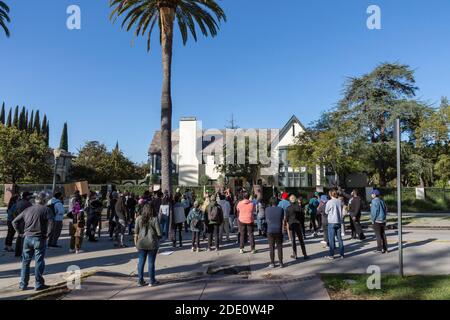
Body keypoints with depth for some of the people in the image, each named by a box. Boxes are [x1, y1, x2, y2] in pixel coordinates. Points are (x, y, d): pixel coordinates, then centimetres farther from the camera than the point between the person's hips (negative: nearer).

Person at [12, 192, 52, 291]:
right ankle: (39, 284, 9)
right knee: (39, 261, 3)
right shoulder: (46, 209, -7)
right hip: (39, 239, -5)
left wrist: (20, 232, 14)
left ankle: (23, 284, 20)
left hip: (27, 238, 5)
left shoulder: (28, 209, 10)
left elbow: (15, 222, 13)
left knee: (25, 261, 15)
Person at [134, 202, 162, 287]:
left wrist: (136, 243, 11)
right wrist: (158, 237, 12)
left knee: (141, 262, 12)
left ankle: (140, 281, 18)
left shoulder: (139, 218, -1)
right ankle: (152, 281, 16)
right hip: (152, 243, -3)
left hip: (141, 243, 3)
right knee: (151, 262, 6)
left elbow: (136, 232, 2)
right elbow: (159, 233, -9)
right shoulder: (154, 219, -10)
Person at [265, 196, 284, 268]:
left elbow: (267, 220, 6)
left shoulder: (267, 209, -6)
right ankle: (281, 263, 10)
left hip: (270, 230, 0)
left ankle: (272, 263, 10)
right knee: (279, 246, 9)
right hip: (278, 230, 0)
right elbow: (282, 219, 2)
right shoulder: (281, 209, -7)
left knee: (271, 247, 7)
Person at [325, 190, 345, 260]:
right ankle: (342, 254, 16)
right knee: (339, 238, 12)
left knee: (331, 239, 3)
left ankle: (331, 255, 6)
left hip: (331, 222, -4)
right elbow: (341, 210, 10)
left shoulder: (329, 202, -13)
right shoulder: (340, 201, 0)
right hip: (339, 222, 4)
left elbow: (326, 211, -1)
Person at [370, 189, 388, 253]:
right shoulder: (382, 201, 10)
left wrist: (372, 220, -11)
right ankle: (385, 248, 17)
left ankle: (379, 249, 2)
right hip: (383, 220, 8)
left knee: (378, 235, -1)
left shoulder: (374, 201, -14)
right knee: (383, 234, 13)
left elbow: (374, 211, -19)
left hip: (377, 221, -8)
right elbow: (386, 210, 14)